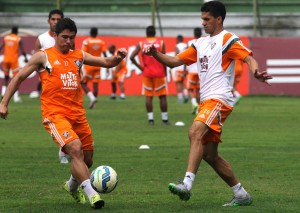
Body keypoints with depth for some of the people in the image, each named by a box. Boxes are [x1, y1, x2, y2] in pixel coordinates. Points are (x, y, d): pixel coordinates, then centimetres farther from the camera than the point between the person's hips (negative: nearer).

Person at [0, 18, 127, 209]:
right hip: (55, 114, -6)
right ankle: (92, 194, -29)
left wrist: (118, 57, -12)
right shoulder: (43, 56, 2)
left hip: (77, 113, 6)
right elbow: (19, 78, 7)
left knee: (87, 160, 11)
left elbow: (107, 63, 10)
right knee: (75, 149, -27)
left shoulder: (79, 56, 13)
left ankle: (72, 186, 41)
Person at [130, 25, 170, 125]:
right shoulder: (161, 43, -2)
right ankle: (165, 119, 6)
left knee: (148, 96, 5)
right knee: (162, 96, 6)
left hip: (147, 73, 1)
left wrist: (140, 67, 2)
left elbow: (132, 57, -8)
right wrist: (165, 72, 4)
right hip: (159, 73, -1)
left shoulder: (141, 44, 0)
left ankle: (150, 119, -1)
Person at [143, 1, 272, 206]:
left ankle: (187, 184, -42)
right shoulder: (201, 43, 20)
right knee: (209, 155, 7)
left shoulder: (228, 40, -3)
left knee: (195, 132, -31)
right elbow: (174, 61, 20)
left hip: (219, 99, -9)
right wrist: (155, 54, 3)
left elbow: (249, 58, -15)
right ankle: (241, 195, 16)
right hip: (206, 101, 9)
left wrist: (255, 71, -37)